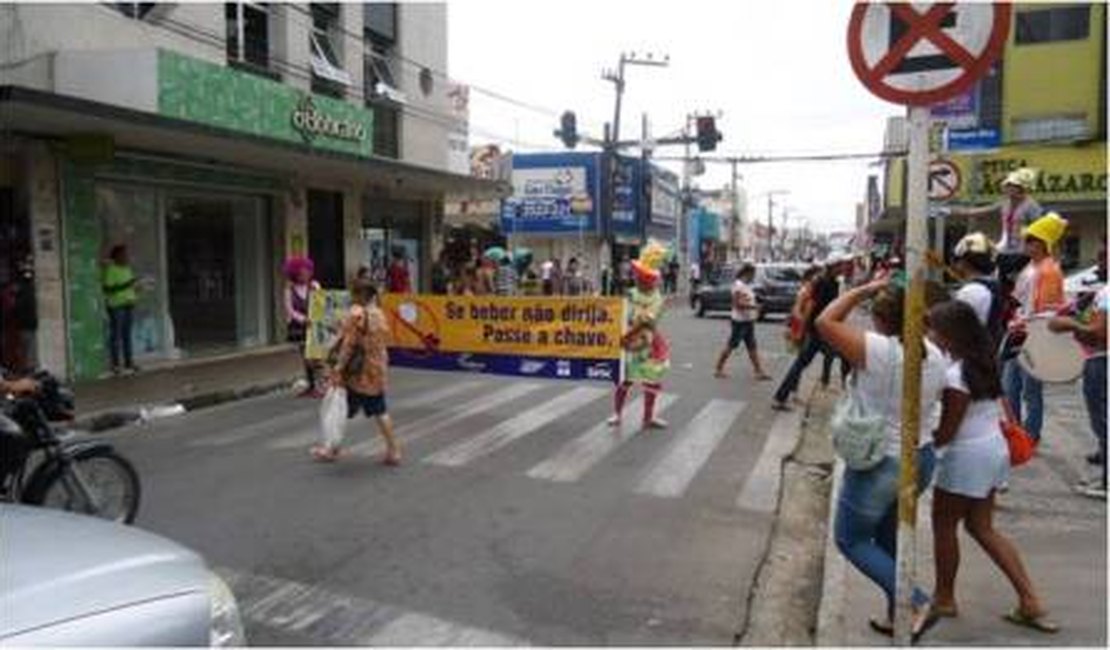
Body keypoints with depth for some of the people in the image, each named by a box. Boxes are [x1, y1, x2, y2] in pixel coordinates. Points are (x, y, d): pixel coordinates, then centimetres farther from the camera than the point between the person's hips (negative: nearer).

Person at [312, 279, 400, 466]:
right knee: (380, 412, 14)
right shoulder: (379, 314, 6)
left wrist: (338, 367, -17)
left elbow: (348, 344, -19)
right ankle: (394, 451, 15)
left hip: (359, 373, -7)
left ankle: (332, 450, 23)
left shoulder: (356, 313, -16)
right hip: (378, 371, 7)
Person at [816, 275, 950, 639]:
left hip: (879, 465, -7)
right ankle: (897, 617, 32)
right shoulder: (935, 355, -1)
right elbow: (934, 399, 11)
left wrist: (863, 291, -13)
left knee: (851, 540, 11)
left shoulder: (878, 350, -24)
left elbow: (825, 322, -20)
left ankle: (916, 603, 1)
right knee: (888, 539, 24)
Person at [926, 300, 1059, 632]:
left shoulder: (955, 375, -23)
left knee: (943, 526, 9)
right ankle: (1030, 601, 17)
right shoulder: (982, 363, 4)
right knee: (982, 528, 17)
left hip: (967, 457, -9)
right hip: (993, 449, 9)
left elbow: (945, 432, -18)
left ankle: (944, 598, 23)